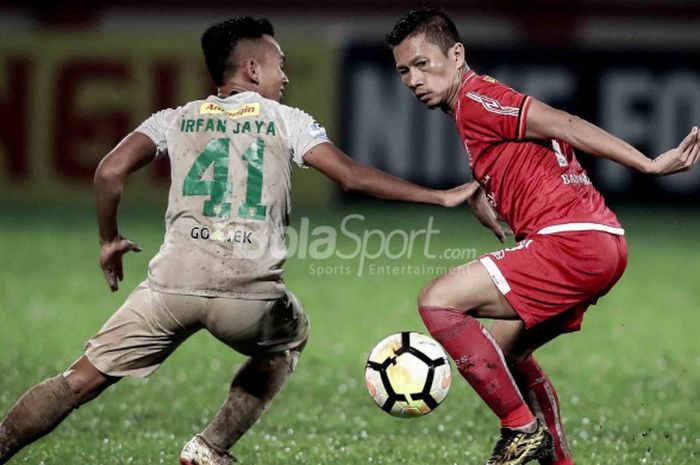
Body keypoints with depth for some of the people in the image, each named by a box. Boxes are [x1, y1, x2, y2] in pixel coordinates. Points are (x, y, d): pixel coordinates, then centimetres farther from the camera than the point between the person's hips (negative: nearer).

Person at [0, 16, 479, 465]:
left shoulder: (177, 119, 18)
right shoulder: (286, 121, 14)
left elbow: (110, 172, 6)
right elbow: (352, 175, 7)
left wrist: (109, 240, 22)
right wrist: (440, 196, 12)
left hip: (174, 280, 1)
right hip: (250, 290, -1)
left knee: (82, 381, 7)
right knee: (289, 340, 32)